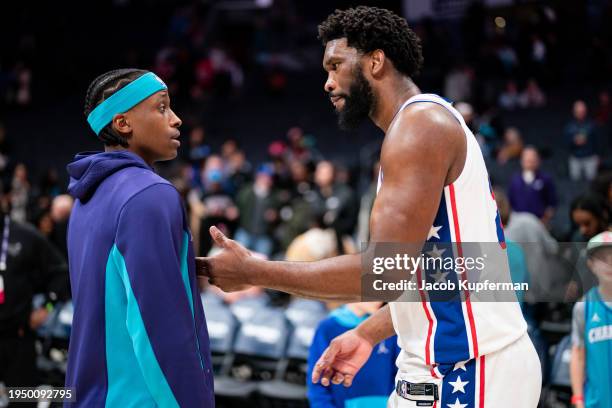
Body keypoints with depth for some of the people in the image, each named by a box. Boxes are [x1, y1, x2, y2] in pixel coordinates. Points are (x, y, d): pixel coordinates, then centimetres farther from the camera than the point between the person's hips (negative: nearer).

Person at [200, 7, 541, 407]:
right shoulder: (429, 125, 17)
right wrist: (368, 334, 19)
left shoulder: (420, 123, -14)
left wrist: (253, 272, -16)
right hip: (450, 362, 9)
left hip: (469, 370, -9)